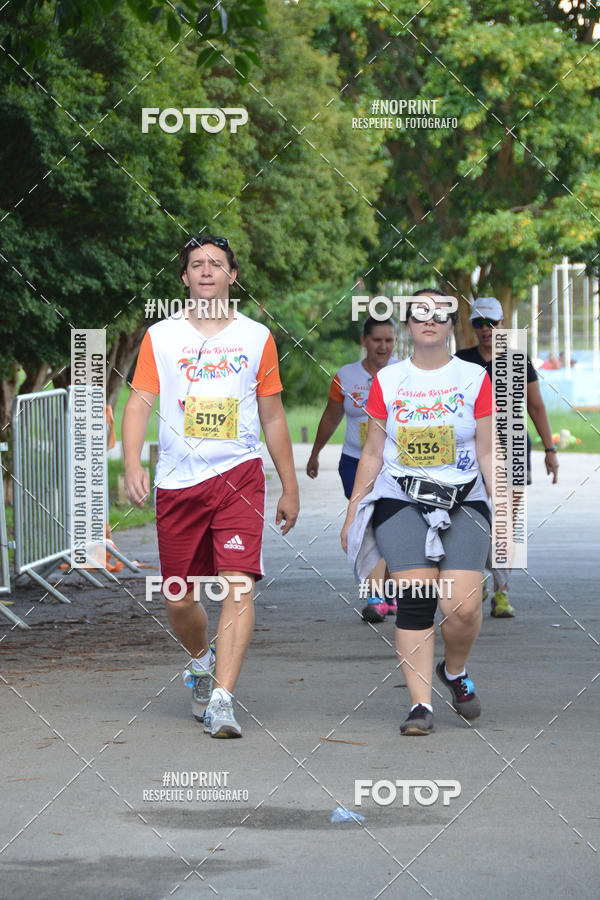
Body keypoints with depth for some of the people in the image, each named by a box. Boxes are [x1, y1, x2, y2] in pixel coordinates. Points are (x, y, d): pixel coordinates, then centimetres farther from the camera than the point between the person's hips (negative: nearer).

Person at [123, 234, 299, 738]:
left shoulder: (256, 336, 9)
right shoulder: (160, 336, 7)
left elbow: (273, 417, 14)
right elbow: (140, 403, 0)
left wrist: (290, 488, 14)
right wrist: (132, 465, -16)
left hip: (239, 474, -1)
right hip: (177, 482, 1)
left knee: (239, 584, -18)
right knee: (178, 601, 6)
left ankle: (221, 699, -20)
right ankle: (203, 661, 37)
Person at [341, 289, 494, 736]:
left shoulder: (474, 378, 7)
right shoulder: (387, 381, 9)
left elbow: (488, 453, 7)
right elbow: (372, 453, 14)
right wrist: (352, 512, 12)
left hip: (464, 502, 0)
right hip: (401, 500, 0)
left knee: (464, 606, -15)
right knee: (415, 599, -15)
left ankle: (455, 672, 15)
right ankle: (421, 704, -12)